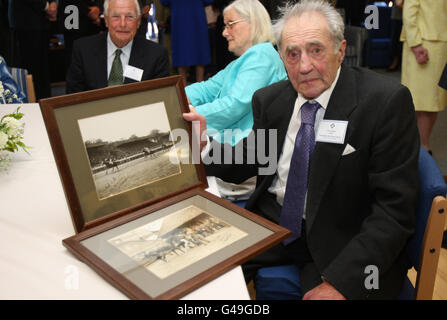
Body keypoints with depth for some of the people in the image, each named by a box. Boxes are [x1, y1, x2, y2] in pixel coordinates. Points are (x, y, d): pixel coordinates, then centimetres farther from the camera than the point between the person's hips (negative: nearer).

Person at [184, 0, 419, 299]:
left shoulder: (387, 101, -14)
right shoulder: (269, 100, 1)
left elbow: (395, 208, -16)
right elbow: (247, 163, 11)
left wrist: (339, 280, -24)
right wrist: (205, 144, -10)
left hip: (340, 240, -3)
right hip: (272, 220, 4)